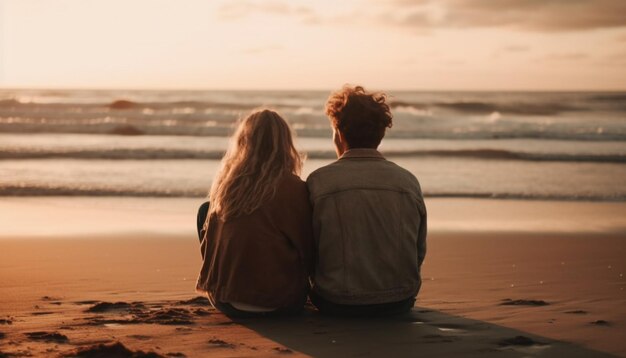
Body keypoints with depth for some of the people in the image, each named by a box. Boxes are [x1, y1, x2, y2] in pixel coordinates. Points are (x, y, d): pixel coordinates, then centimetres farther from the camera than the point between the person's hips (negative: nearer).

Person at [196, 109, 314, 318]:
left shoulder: (225, 183, -2)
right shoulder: (293, 187, -11)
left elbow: (207, 242, 7)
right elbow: (307, 250, -3)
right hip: (282, 303, -2)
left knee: (204, 209, 23)